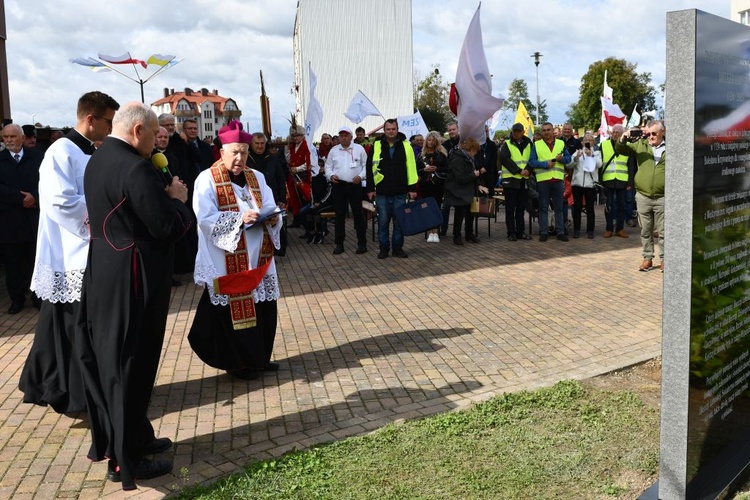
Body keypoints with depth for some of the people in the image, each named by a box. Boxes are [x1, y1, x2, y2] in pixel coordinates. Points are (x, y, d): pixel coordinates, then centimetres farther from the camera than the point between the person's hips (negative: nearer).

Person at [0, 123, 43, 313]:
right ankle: (17, 299, 17)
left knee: (36, 260, 7)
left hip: (34, 217, 0)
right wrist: (21, 199, -14)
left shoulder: (36, 157, 5)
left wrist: (34, 197, -17)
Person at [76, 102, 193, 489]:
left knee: (108, 358, 18)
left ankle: (114, 440, 35)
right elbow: (168, 227, -23)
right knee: (129, 364, 2)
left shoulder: (97, 160, 8)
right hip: (132, 280, -9)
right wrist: (176, 199, -5)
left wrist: (161, 195, 7)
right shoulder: (136, 168, -22)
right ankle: (125, 460, 16)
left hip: (104, 273, 10)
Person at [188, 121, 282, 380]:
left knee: (262, 307, 8)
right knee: (234, 309, 0)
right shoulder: (207, 179, -5)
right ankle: (238, 363, 14)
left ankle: (259, 357, 24)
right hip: (227, 263, -5)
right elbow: (205, 218, -16)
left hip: (258, 258, 5)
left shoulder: (257, 177, 11)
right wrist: (240, 218, -26)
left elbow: (271, 210, 9)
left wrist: (271, 218, -14)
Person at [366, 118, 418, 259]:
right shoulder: (376, 146, 3)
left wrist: (412, 188, -2)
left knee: (399, 221, 6)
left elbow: (411, 168, 2)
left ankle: (398, 247, 17)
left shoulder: (405, 146, 3)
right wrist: (370, 188, 0)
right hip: (381, 192, 0)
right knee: (383, 221, 4)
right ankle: (384, 248, 14)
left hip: (400, 192, 0)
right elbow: (370, 168, 4)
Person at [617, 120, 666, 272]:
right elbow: (620, 150, 7)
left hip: (662, 197, -2)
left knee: (663, 231, 6)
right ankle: (647, 258, 22)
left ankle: (664, 259, 17)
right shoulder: (640, 144, 5)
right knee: (645, 230, 11)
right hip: (642, 196, 2)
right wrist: (622, 140, -13)